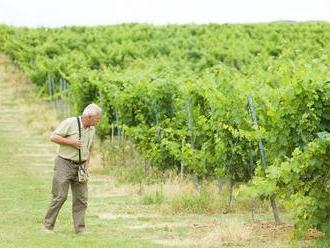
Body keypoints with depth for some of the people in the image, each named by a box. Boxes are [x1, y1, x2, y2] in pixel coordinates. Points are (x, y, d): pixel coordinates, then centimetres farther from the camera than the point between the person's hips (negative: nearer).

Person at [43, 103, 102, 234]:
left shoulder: (92, 129, 9)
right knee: (60, 196, -7)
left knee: (81, 198, 2)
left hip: (80, 166, 6)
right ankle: (47, 225, 4)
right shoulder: (70, 123, -12)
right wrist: (71, 142, -18)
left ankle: (80, 229, 7)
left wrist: (87, 162, 7)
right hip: (64, 164, -6)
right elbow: (53, 137, -14)